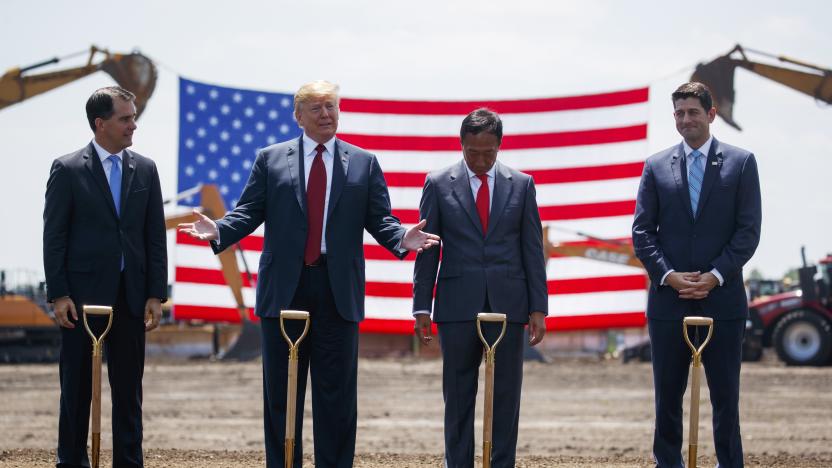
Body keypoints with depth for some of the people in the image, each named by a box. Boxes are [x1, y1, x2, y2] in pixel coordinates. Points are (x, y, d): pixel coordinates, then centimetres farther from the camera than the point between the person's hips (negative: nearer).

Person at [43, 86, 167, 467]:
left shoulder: (145, 170, 7)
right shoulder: (67, 170, -3)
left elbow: (155, 237, 7)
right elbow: (54, 237, -4)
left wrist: (156, 295, 1)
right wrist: (58, 295, -9)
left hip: (131, 297, 3)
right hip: (83, 295, -3)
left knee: (129, 389, 7)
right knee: (77, 387, 5)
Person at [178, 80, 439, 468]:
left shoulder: (364, 163, 9)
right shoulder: (270, 159, 8)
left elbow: (379, 219, 5)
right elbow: (249, 211, 3)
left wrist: (402, 238, -15)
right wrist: (218, 231, -16)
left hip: (337, 290, 0)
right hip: (284, 288, 0)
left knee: (336, 390, 3)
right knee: (281, 391, 5)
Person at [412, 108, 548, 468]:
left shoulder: (521, 185, 7)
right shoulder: (438, 184, 4)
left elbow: (533, 250, 7)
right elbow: (427, 251, 4)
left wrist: (538, 307, 1)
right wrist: (421, 306, -1)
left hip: (508, 303, 1)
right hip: (458, 304, -1)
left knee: (506, 396, 2)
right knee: (458, 397, 4)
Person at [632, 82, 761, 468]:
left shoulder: (741, 163, 3)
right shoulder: (656, 167, 7)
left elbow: (748, 231, -2)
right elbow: (642, 231, 4)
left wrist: (716, 276, -12)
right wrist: (668, 275, -10)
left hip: (722, 298, -1)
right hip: (668, 299, 2)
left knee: (725, 394, 3)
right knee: (667, 395, 7)